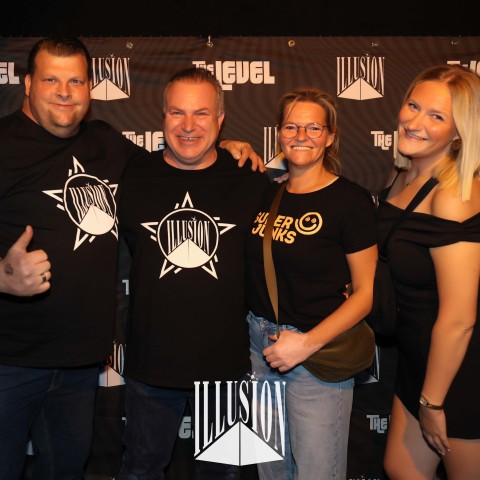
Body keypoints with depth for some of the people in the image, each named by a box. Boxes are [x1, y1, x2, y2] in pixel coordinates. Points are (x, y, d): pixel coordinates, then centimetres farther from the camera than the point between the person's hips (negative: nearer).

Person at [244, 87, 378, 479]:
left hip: (318, 352, -5)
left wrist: (307, 344, -18)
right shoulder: (266, 192, 4)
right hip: (259, 344, 5)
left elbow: (367, 292, -10)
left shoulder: (350, 199, -11)